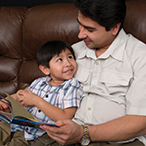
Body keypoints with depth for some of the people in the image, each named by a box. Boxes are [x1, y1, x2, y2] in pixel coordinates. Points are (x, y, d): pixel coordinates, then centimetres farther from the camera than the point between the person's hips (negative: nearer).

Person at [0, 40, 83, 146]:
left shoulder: (72, 86, -5)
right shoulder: (39, 82, 9)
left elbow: (65, 117, -17)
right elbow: (20, 95, 24)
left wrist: (36, 100, -16)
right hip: (18, 126, 5)